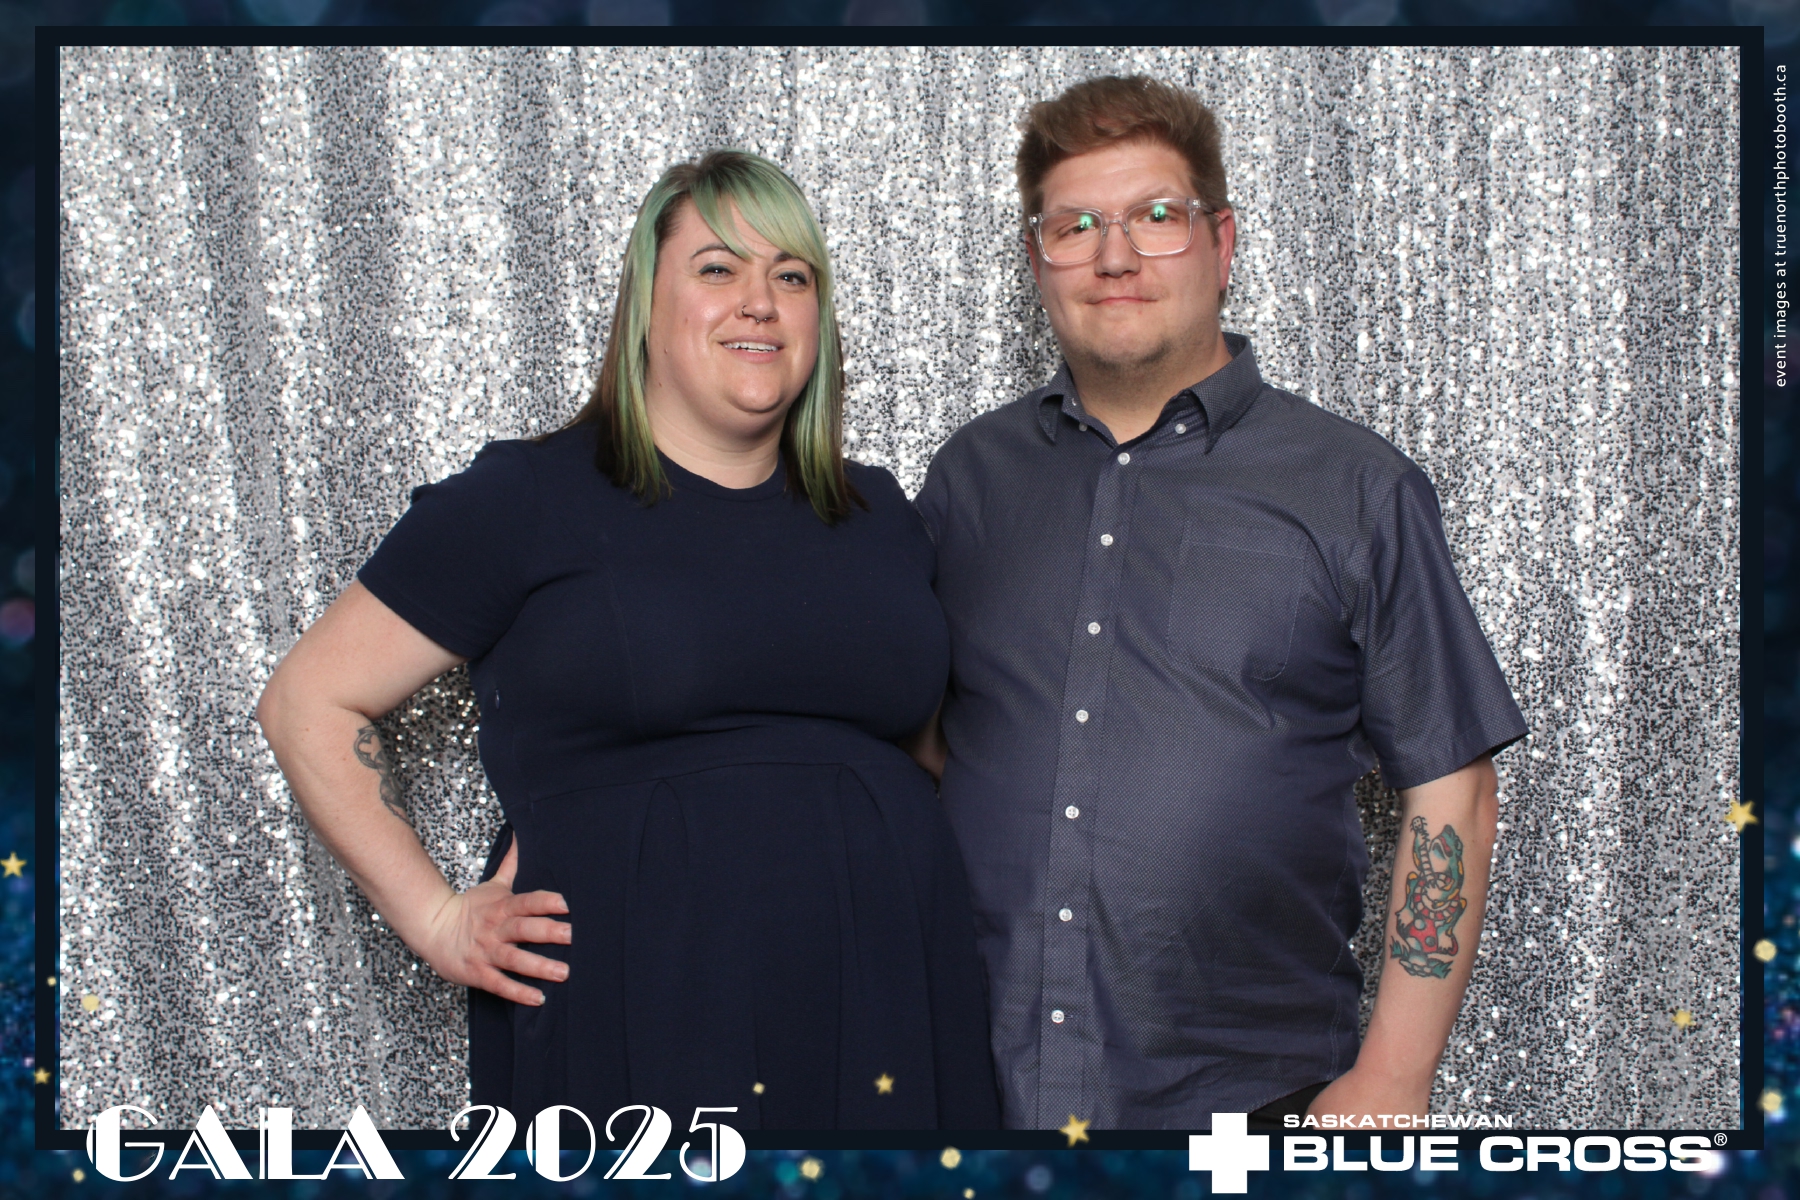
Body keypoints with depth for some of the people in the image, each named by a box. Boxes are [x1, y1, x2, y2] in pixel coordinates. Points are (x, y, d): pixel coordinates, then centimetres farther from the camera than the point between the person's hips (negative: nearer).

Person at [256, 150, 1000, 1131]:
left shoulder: (880, 516, 14)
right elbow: (309, 702, 1)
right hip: (632, 1034, -4)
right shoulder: (524, 501, -1)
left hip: (887, 1025, 5)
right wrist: (436, 917, -4)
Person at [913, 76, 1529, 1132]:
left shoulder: (1356, 490, -1)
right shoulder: (971, 477, 8)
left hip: (1248, 1093, -2)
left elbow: (1451, 792, -2)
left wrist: (1392, 1079, -8)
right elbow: (917, 746, 13)